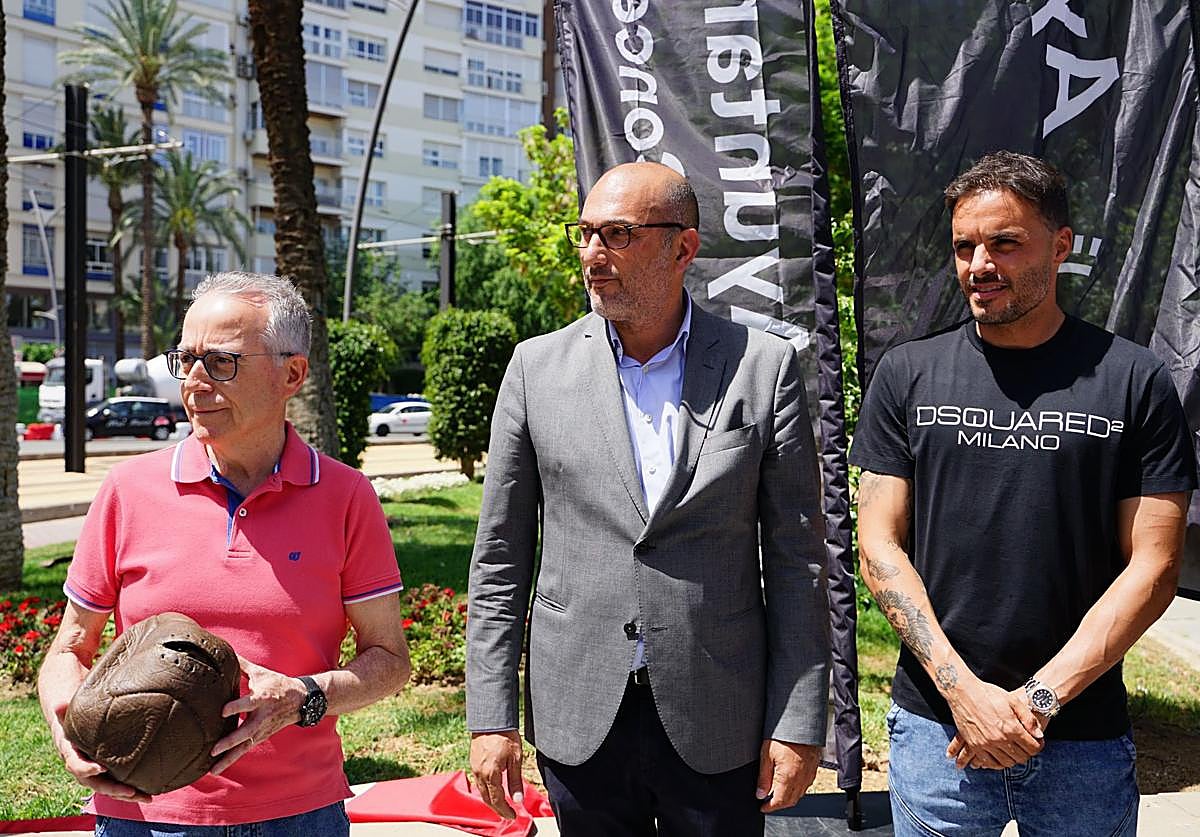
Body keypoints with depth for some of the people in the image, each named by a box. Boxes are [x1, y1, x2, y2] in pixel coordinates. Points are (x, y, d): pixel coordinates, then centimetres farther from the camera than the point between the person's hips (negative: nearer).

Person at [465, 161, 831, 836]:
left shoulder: (764, 368, -4)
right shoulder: (539, 367, 0)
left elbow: (796, 560, -2)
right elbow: (501, 559, 3)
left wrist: (798, 725, -5)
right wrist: (491, 718, 0)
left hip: (716, 728, -1)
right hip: (579, 724, 2)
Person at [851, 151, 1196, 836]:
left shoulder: (1136, 382, -3)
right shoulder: (908, 375, 0)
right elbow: (881, 546, -2)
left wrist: (1039, 698, -13)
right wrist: (964, 690, -12)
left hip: (1085, 736, -1)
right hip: (936, 725, 1)